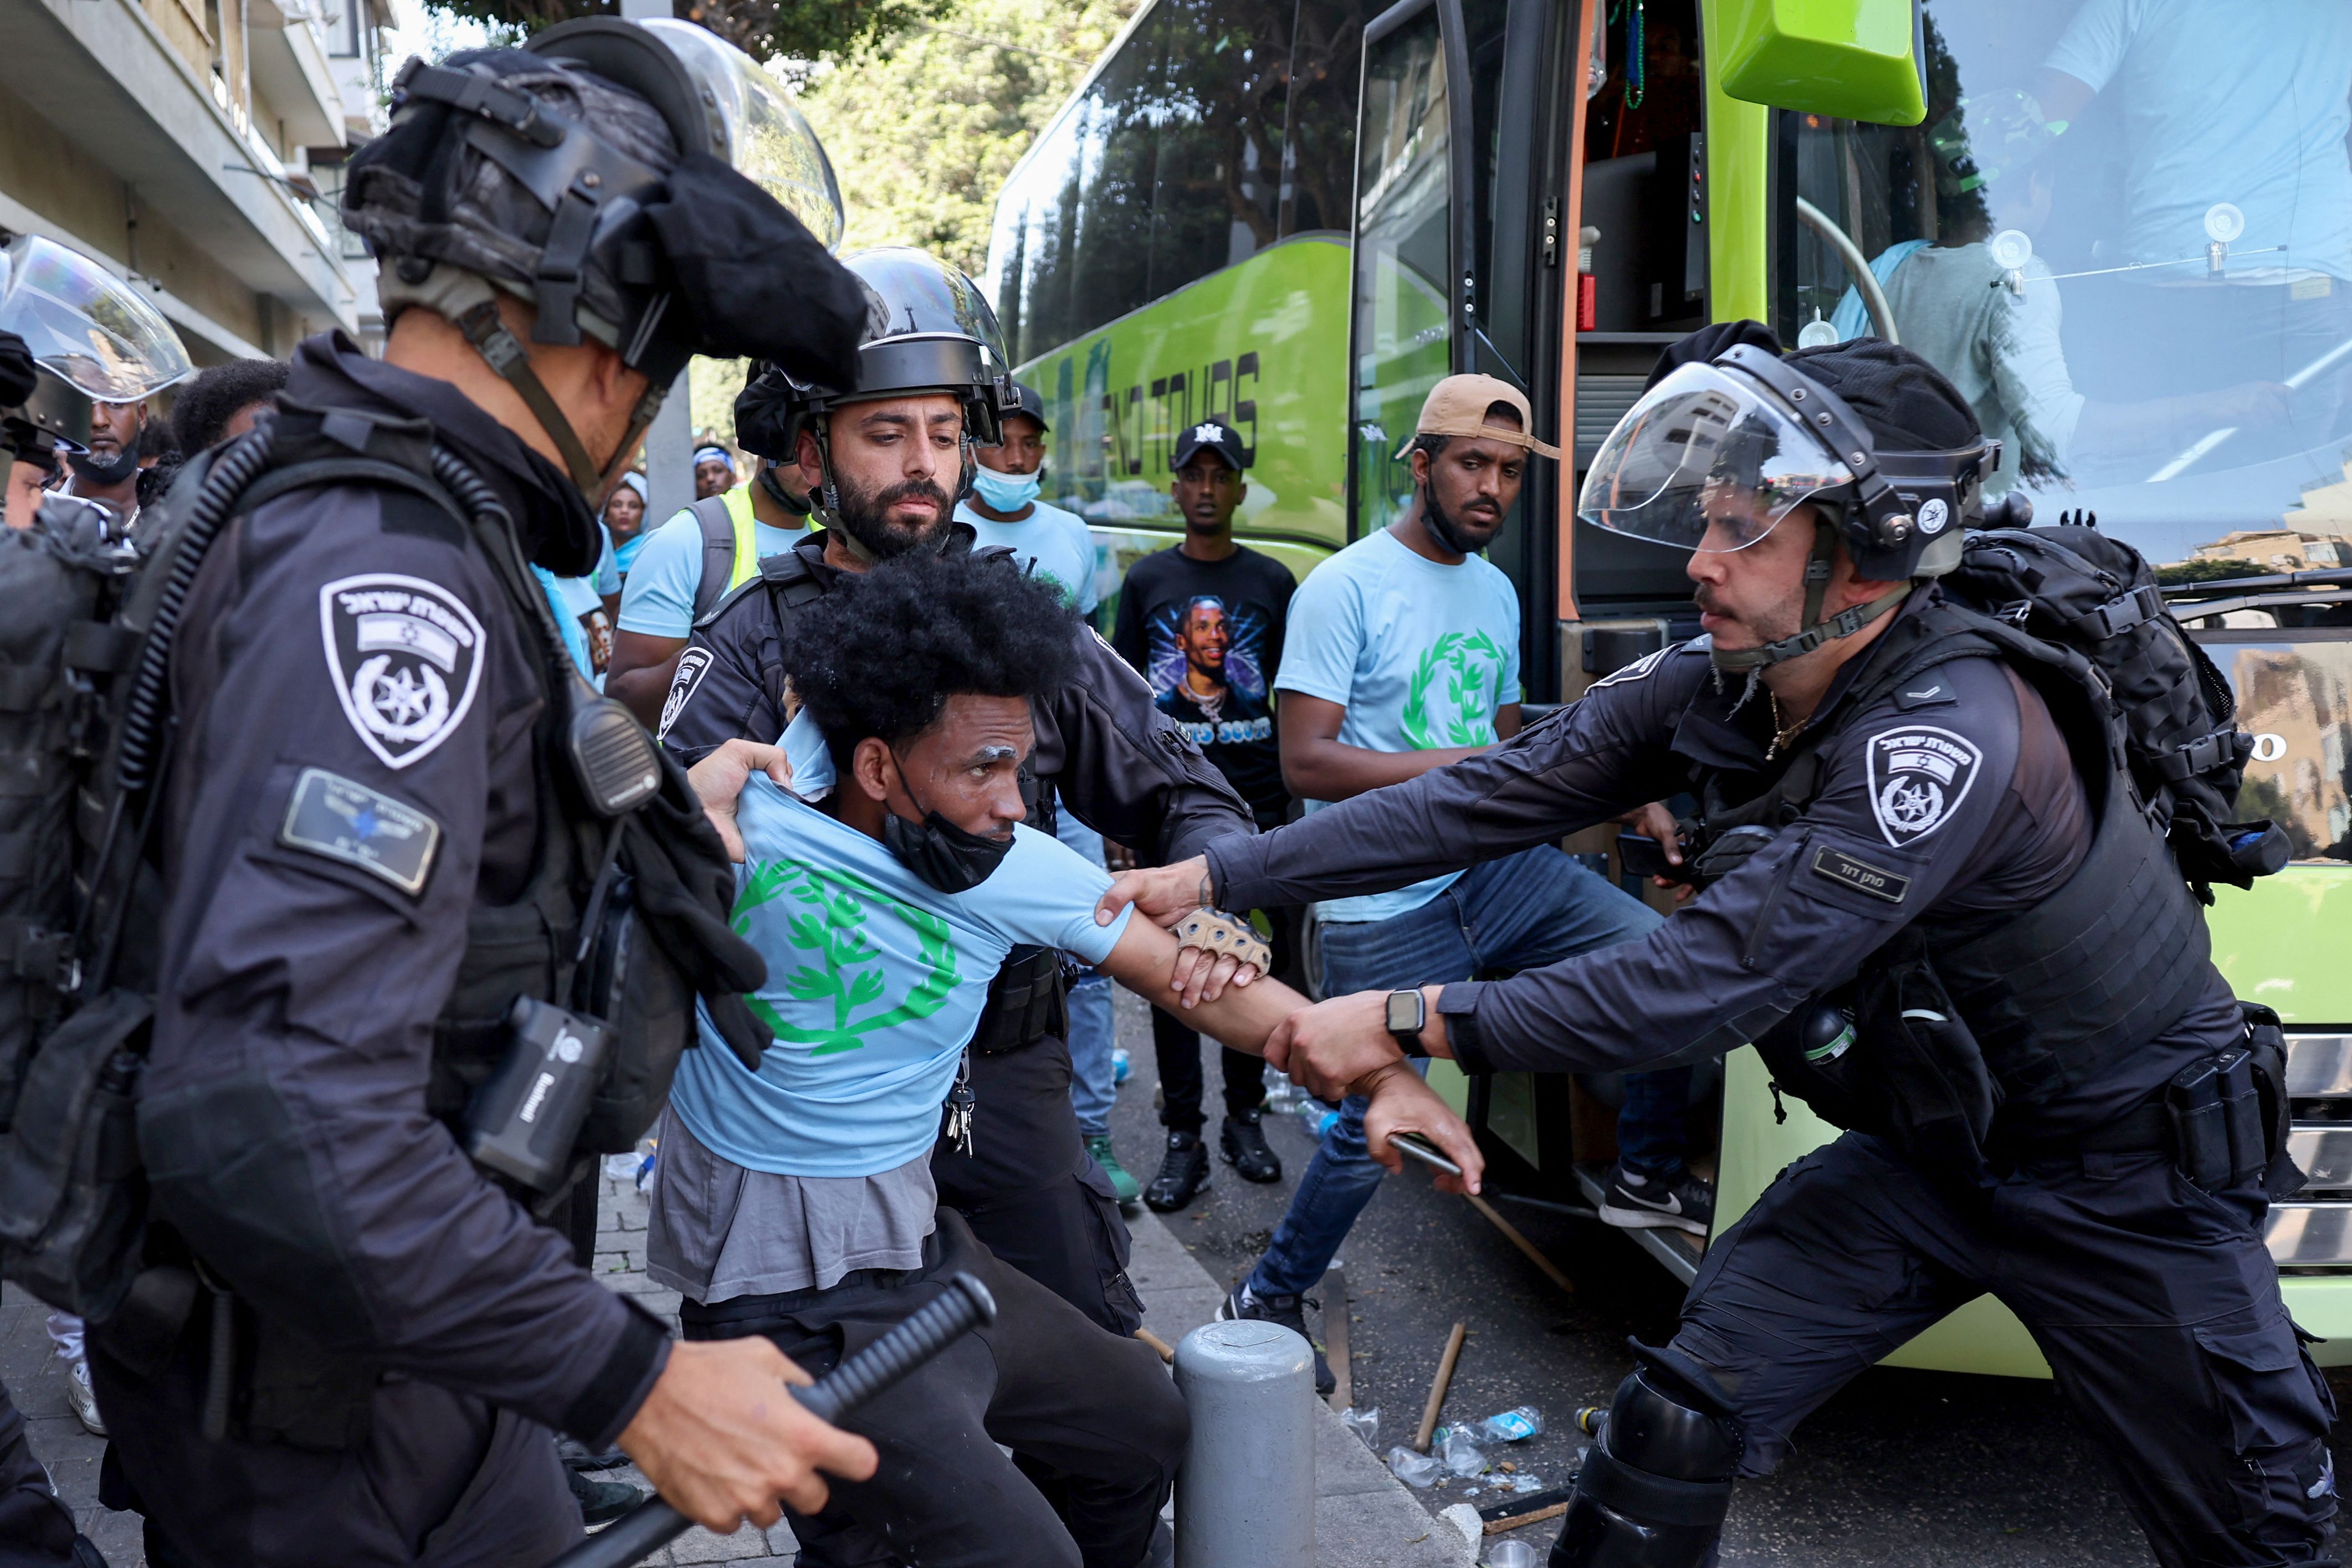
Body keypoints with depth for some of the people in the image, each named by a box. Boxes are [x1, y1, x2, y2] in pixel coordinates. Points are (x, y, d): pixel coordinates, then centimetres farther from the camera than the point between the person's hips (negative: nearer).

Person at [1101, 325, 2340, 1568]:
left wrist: (1411, 1024, -37)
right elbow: (1492, 799, -12)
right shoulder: (1715, 686, -10)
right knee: (1682, 1416, -3)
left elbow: (1716, 981, -37)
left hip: (2122, 1174, -5)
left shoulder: (1948, 739, -34)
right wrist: (1215, 874, -16)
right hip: (1925, 1145, 6)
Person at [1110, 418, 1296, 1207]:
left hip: (1258, 800, 1)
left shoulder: (1273, 582, 6)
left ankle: (1244, 1117, 23)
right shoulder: (1147, 580, 6)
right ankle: (1184, 1137, 11)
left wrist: (1305, 803, 4)